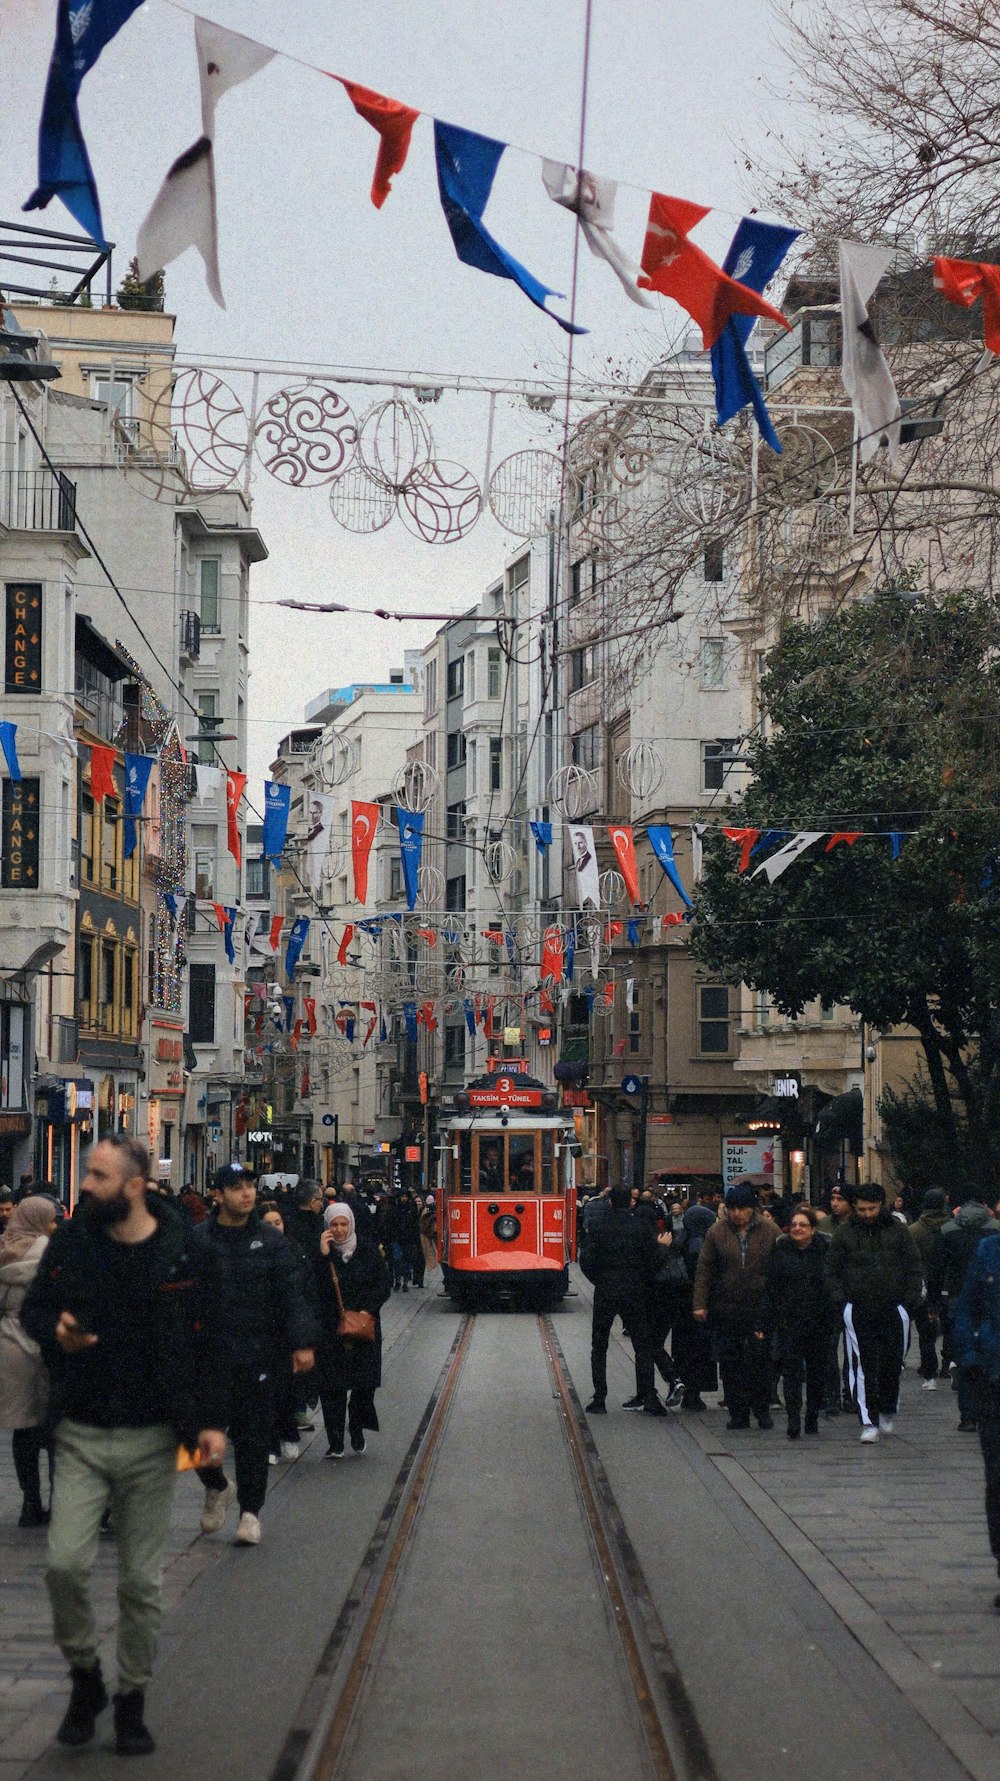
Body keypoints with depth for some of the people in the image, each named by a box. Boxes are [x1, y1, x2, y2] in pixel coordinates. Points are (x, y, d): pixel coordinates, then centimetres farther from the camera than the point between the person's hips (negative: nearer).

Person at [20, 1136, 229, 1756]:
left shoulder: (189, 1256, -7)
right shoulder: (71, 1242, 0)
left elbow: (214, 1344, -1)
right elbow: (33, 1308, 14)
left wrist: (212, 1420, -11)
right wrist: (55, 1330, -9)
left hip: (151, 1441, -1)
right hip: (80, 1435, 2)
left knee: (141, 1581, 5)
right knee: (66, 1564, -11)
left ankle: (133, 1699, 21)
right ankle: (85, 1675, 13)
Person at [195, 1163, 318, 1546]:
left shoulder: (271, 1241, 5)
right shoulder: (196, 1241, 1)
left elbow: (292, 1295, 1)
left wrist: (302, 1342, -7)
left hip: (257, 1356, 0)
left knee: (253, 1434, 3)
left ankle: (250, 1511, 14)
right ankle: (216, 1486, 28)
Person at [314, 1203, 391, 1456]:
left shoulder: (367, 1249, 3)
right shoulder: (321, 1252, -1)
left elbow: (383, 1285, 4)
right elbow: (314, 1288, -12)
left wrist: (368, 1310, -9)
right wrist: (323, 1256, -19)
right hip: (331, 1329, -1)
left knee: (365, 1383, 3)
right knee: (332, 1387, -4)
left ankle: (357, 1430, 25)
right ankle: (335, 1443, 1)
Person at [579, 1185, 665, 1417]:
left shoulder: (598, 1227, -5)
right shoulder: (642, 1227, -4)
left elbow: (586, 1260, -9)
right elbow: (654, 1260, -5)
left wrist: (599, 1281, 8)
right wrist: (645, 1284, 10)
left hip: (605, 1293, 0)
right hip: (634, 1294, 0)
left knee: (599, 1348, 10)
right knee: (643, 1346, 8)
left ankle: (599, 1400, 6)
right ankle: (647, 1396, -1)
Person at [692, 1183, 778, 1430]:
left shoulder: (769, 1231, -1)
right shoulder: (717, 1231, 2)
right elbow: (704, 1269, 3)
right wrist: (699, 1304, -4)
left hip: (760, 1308, -1)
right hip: (726, 1310, 1)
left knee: (761, 1360, 1)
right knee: (730, 1362, 3)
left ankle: (762, 1408, 16)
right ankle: (738, 1412, 11)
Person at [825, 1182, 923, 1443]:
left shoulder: (898, 1231, 5)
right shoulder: (844, 1234, 4)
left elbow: (914, 1270, 9)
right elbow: (832, 1272, 7)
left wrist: (910, 1301, 0)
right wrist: (842, 1301, -3)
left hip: (893, 1309, 1)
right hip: (858, 1311, -1)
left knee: (892, 1363, 5)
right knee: (863, 1366, -4)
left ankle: (887, 1412, 26)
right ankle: (868, 1421, -1)